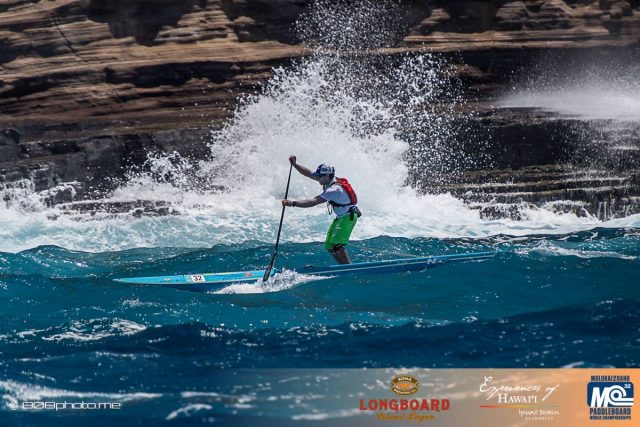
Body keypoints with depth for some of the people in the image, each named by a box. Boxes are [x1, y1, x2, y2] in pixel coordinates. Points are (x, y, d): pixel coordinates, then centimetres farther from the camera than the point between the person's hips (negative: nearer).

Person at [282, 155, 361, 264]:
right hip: (341, 217, 10)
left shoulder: (334, 189, -29)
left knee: (335, 245, -20)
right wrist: (294, 164, -8)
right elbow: (309, 173, 4)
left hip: (348, 217, -10)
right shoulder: (329, 179, -2)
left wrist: (293, 203, -39)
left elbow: (313, 202, -35)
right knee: (329, 246, 8)